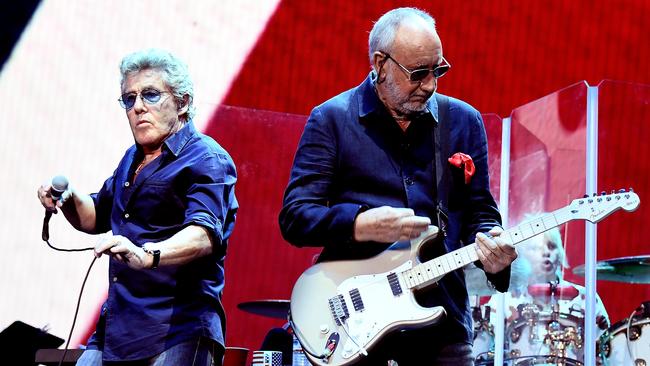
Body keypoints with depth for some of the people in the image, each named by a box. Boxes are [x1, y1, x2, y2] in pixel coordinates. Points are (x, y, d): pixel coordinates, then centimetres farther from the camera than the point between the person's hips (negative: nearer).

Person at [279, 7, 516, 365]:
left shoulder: (462, 121, 8)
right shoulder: (331, 118, -1)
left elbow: (479, 211, 11)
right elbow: (293, 216, -5)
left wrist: (488, 247, -11)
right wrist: (362, 225, -21)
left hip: (441, 319, 3)